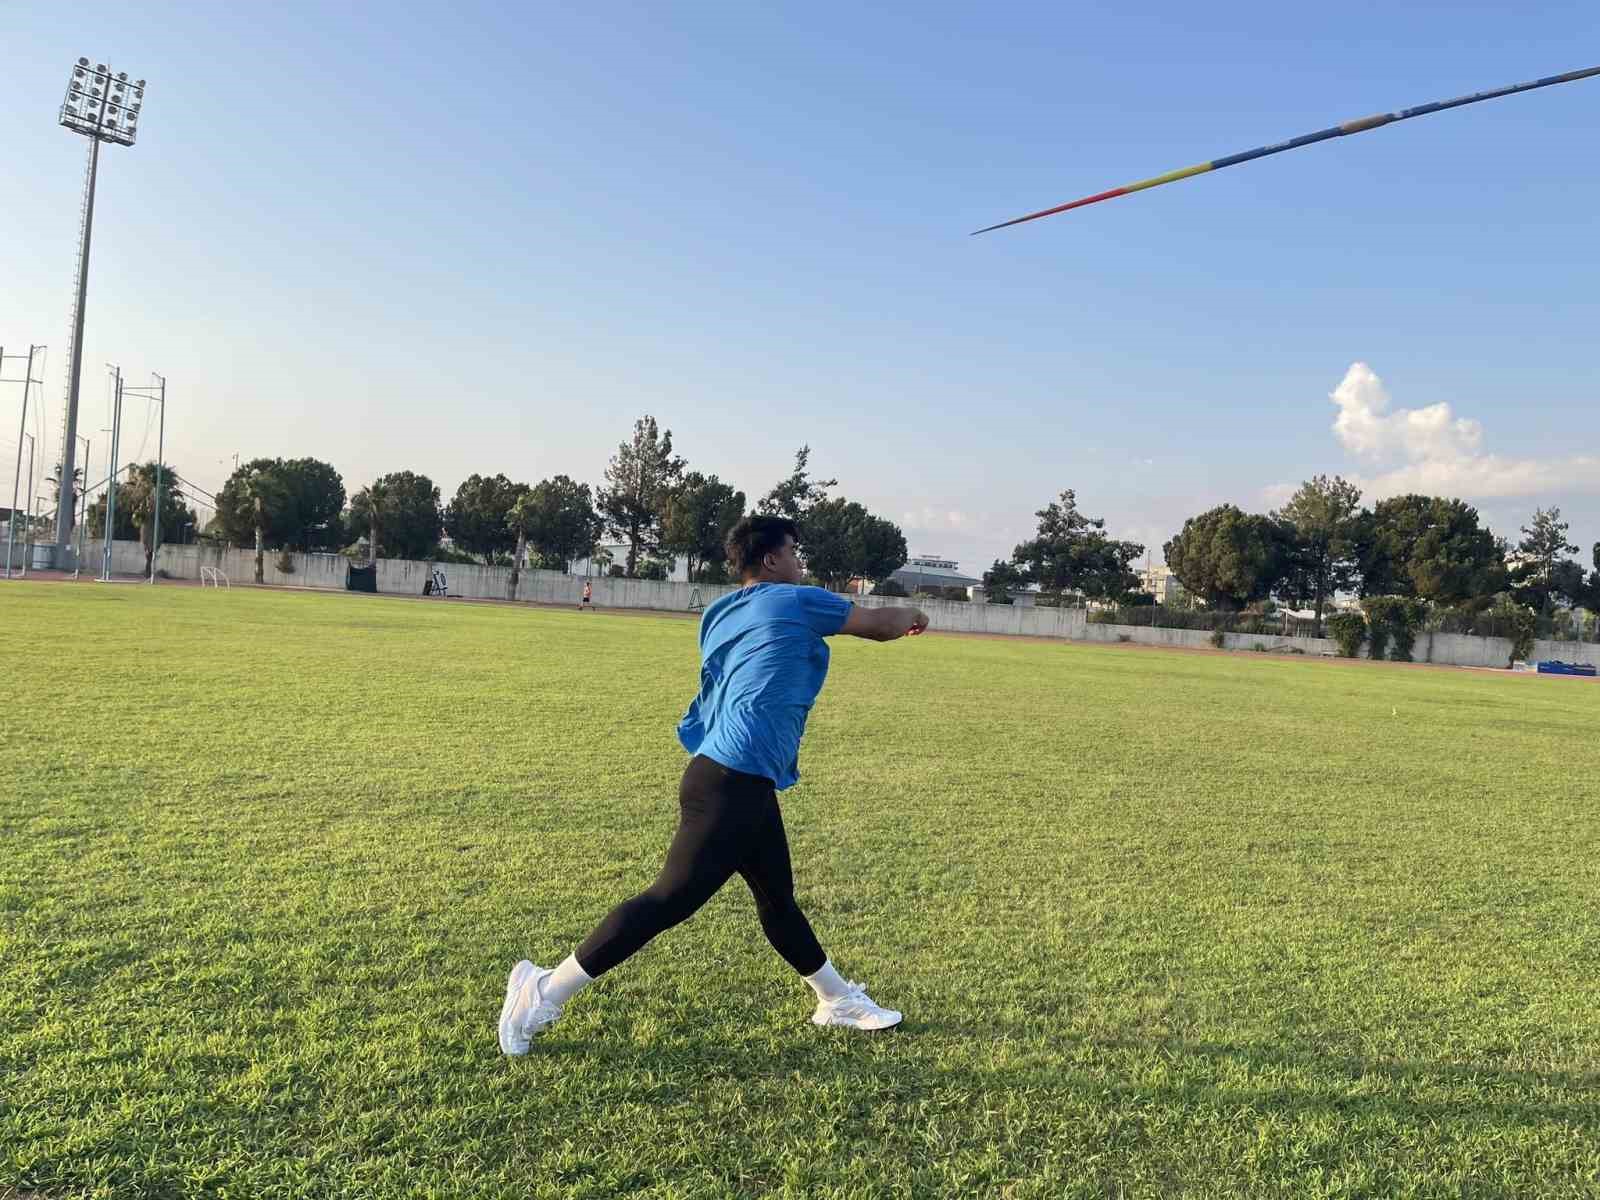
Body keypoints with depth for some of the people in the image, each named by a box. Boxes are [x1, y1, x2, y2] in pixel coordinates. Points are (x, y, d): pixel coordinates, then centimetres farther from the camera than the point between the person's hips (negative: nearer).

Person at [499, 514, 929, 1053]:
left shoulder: (719, 615, 16)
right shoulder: (797, 602, -5)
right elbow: (880, 625, 7)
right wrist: (911, 615, 28)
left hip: (743, 784, 10)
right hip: (732, 784, -10)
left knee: (777, 897, 19)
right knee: (669, 899, -6)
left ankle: (837, 1000, 34)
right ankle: (546, 991, 0)